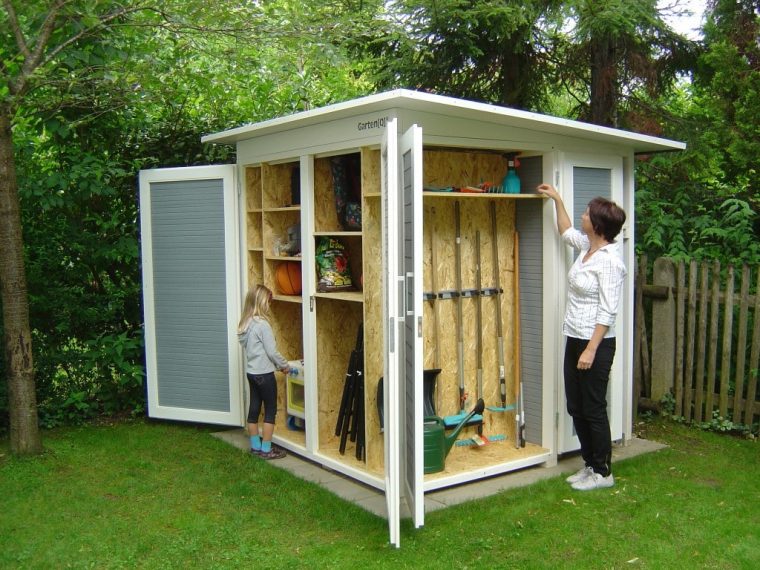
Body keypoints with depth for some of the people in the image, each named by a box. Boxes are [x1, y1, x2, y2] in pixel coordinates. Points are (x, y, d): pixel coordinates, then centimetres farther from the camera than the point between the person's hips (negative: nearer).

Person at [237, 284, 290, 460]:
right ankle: (266, 449, 6)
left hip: (251, 372, 8)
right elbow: (272, 351, -17)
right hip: (264, 373, -8)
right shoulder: (262, 324, -19)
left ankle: (256, 446, 22)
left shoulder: (246, 323, 7)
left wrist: (277, 364, 15)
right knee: (270, 410, 2)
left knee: (254, 408, 13)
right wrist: (284, 365, 0)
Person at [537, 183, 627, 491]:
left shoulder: (609, 261, -19)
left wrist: (591, 350, -23)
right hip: (574, 339, 9)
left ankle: (603, 473, 17)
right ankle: (590, 465, 28)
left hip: (596, 343, -9)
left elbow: (607, 311, -21)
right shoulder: (588, 246, 7)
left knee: (593, 409, 2)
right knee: (576, 407, 15)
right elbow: (566, 232, 30)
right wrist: (557, 199, 30)